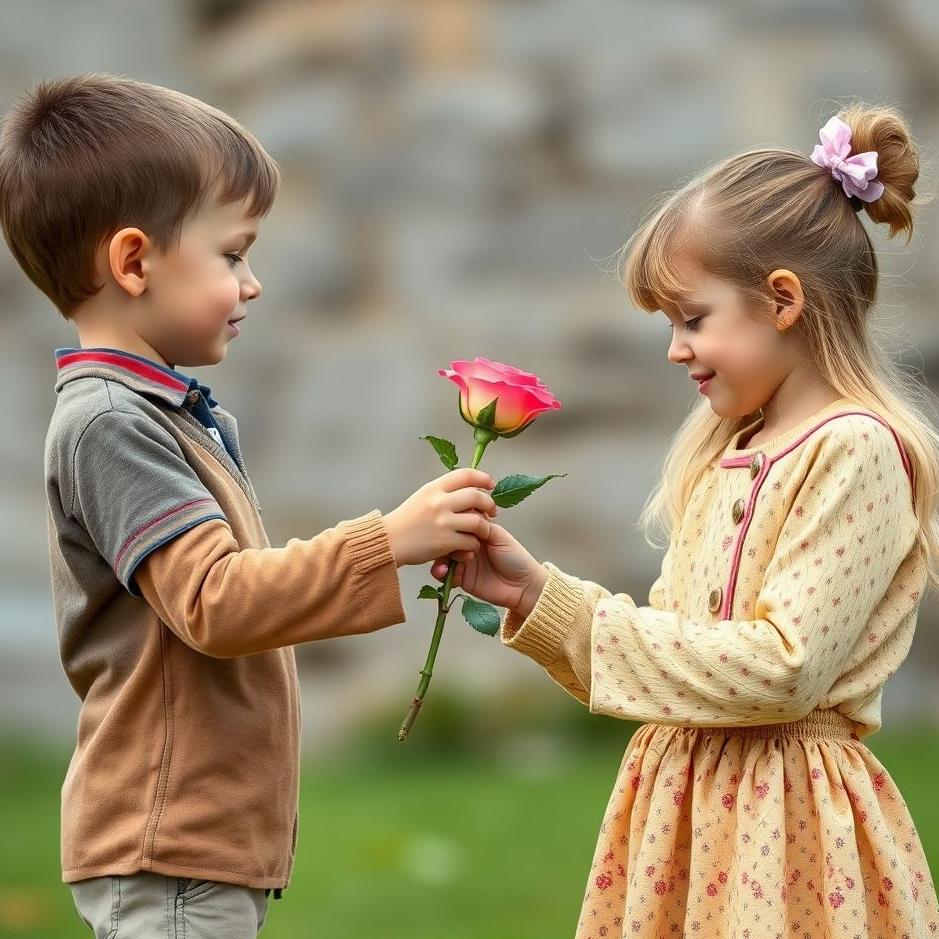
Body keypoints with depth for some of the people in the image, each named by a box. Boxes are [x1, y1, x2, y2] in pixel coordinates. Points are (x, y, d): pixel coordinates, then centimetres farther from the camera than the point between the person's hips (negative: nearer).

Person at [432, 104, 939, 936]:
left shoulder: (854, 451, -13)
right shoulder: (724, 456, 13)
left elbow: (782, 666, -20)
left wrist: (579, 622, -13)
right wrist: (535, 594, 4)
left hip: (785, 829, -8)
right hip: (688, 799, 8)